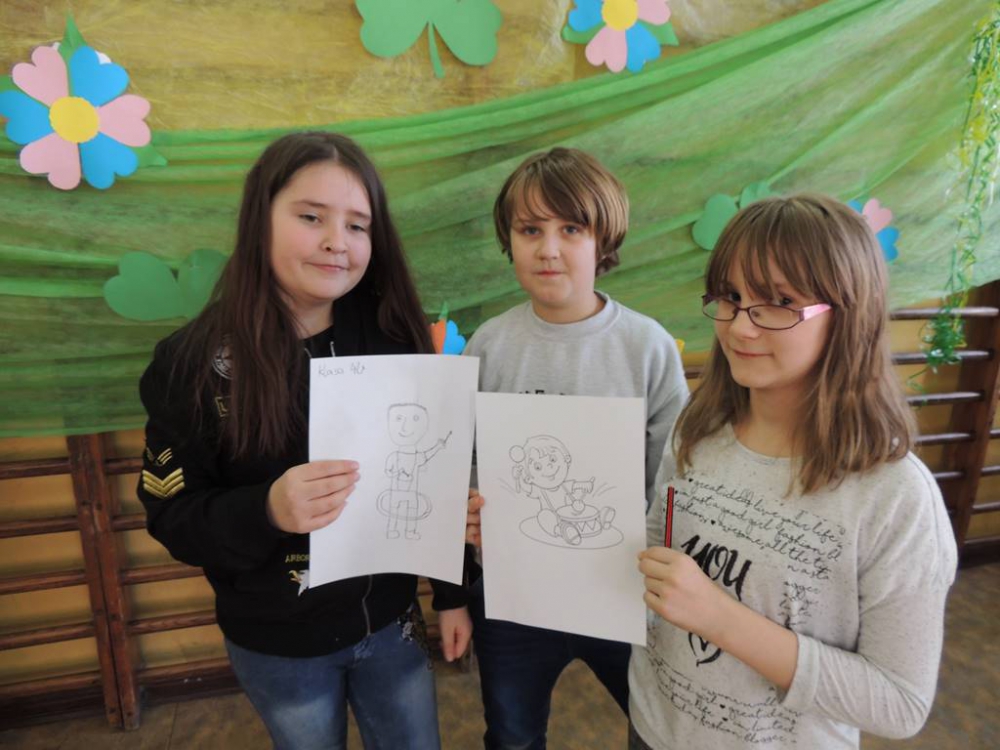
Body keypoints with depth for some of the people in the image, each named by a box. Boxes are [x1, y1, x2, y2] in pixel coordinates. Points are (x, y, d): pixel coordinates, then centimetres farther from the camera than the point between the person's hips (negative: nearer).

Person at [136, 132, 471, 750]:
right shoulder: (194, 363, -15)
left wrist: (453, 593, 3)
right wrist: (267, 511, -30)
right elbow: (173, 519, -11)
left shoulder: (392, 342, -9)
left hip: (390, 621, 2)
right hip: (277, 645, -1)